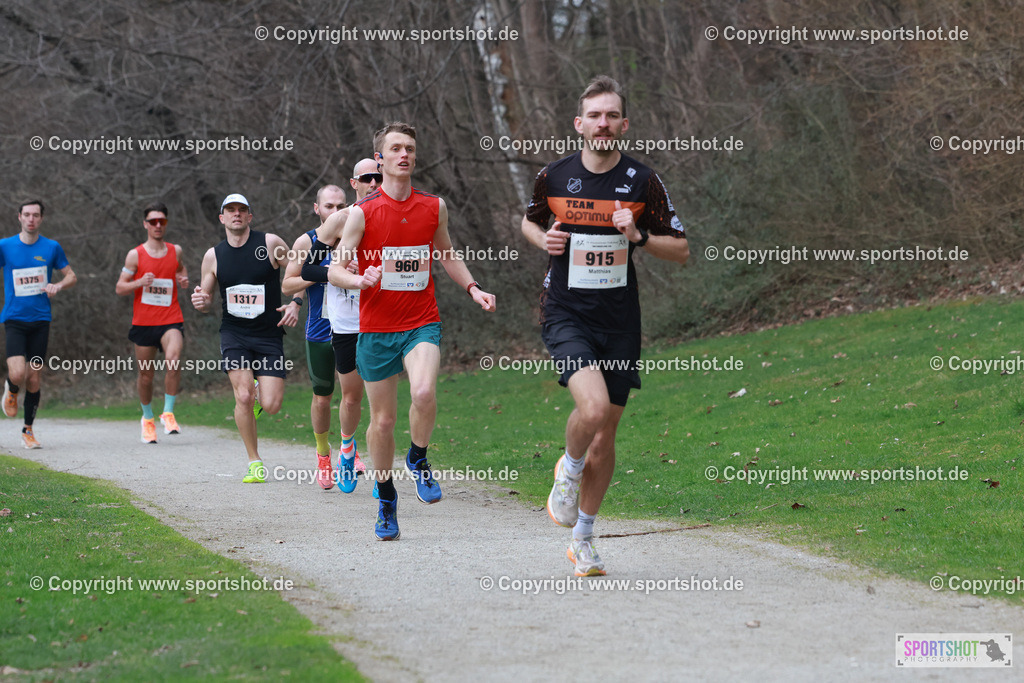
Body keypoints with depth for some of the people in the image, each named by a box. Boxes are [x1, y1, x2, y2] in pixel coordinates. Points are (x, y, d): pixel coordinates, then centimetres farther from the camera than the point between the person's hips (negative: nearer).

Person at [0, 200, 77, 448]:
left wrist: (58, 286, -9)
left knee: (33, 378, 2)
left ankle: (28, 430, 17)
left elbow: (71, 276, 12)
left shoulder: (51, 248, 4)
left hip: (40, 319, 2)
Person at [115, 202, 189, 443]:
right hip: (143, 322, 0)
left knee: (173, 359, -26)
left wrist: (183, 280, 4)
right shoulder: (135, 255, 1)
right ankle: (148, 419, 29)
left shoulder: (175, 251, 7)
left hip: (171, 320, 0)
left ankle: (168, 413, -15)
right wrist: (139, 283, -16)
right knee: (146, 375, 6)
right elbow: (119, 288, 3)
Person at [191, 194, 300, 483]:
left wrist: (295, 302, -10)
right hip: (234, 334, 1)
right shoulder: (213, 256, 5)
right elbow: (205, 299, 14)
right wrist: (201, 301, -10)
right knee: (244, 397, -17)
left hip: (269, 336, -1)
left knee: (270, 405, -10)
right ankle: (255, 463, -1)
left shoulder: (270, 243, -3)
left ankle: (262, 388, 29)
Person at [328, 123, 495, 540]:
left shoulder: (434, 206, 6)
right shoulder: (363, 212, -3)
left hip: (422, 324, 1)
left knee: (424, 393, -27)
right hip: (376, 329, -1)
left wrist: (472, 289, 8)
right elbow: (334, 270, -2)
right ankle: (386, 500, 24)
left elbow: (447, 255, 23)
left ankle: (418, 460, 1)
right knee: (382, 419, 5)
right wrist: (360, 279, -24)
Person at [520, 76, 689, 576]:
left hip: (620, 322, 2)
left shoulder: (643, 182, -2)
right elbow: (530, 221, 20)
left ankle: (582, 539, 24)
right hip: (566, 314, -2)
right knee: (592, 407, -26)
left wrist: (638, 236, -15)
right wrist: (543, 239, -2)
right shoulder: (552, 177, -1)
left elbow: (681, 250, 2)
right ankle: (569, 469, 8)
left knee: (605, 434, 8)